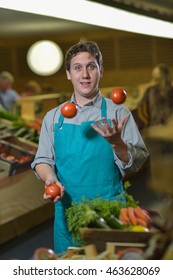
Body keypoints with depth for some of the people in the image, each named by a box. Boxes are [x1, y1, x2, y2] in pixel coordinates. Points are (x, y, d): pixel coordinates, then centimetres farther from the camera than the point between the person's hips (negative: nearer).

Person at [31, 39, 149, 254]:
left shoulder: (118, 113, 0)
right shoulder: (53, 117, 8)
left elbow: (136, 163, -4)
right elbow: (43, 160, 11)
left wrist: (116, 142, -22)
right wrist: (50, 178, -9)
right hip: (66, 206, 2)